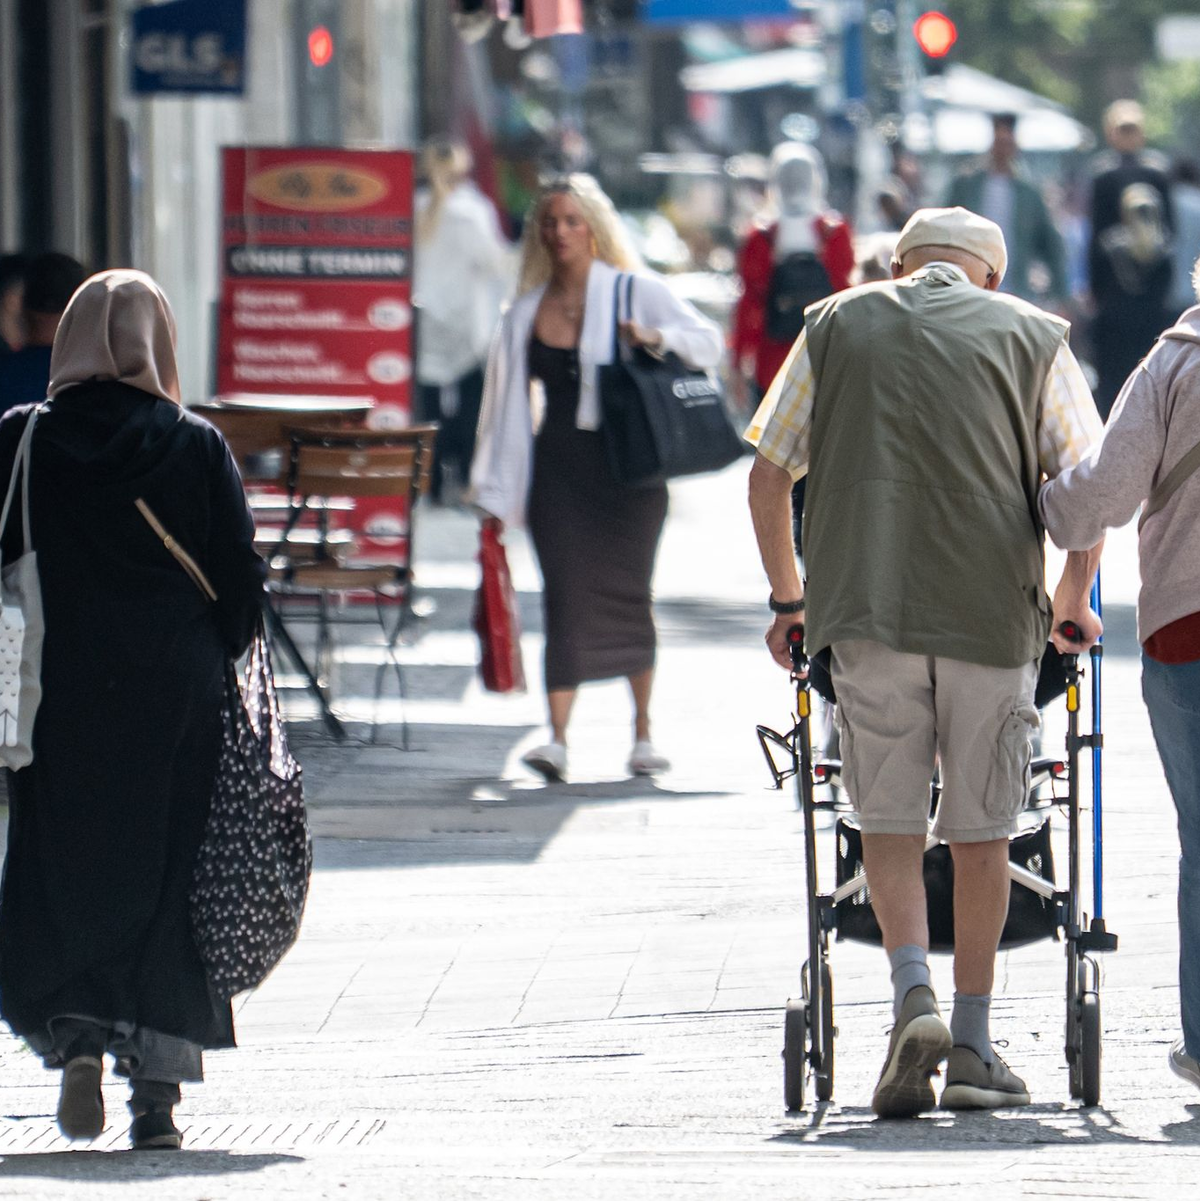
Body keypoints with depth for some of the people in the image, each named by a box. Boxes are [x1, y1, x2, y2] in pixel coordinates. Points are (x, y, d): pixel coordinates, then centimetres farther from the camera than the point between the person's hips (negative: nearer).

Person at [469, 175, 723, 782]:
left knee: (628, 594, 3)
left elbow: (708, 341, 0)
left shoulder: (635, 293, 2)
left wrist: (656, 338, -20)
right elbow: (507, 401, 12)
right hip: (557, 467, 2)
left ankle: (643, 733, 17)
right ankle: (557, 738, -13)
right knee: (565, 596, -8)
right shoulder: (526, 312, 10)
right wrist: (495, 493, 10)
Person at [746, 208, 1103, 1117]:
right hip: (993, 607, 0)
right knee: (981, 829, 8)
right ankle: (973, 1048, 11)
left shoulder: (837, 324, 13)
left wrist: (789, 599, 22)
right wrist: (1072, 601, 18)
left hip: (867, 605, 0)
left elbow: (768, 477, 11)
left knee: (890, 821, 8)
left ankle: (915, 999, -14)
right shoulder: (1031, 335, 10)